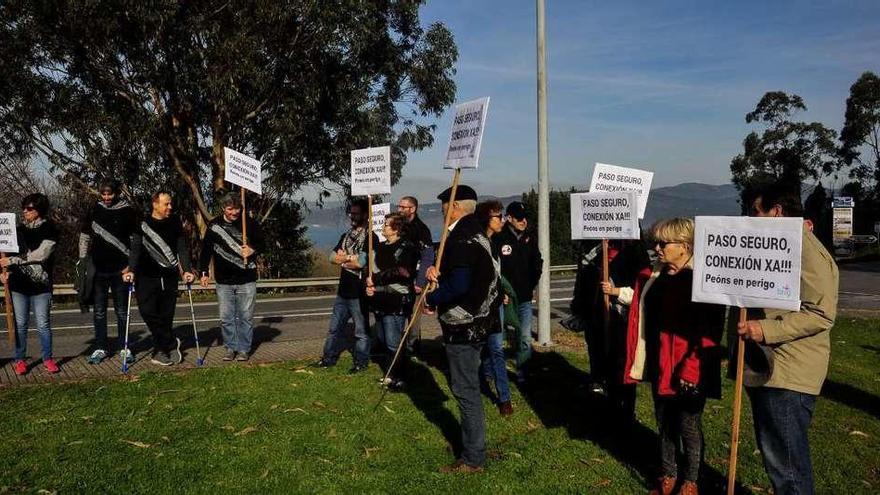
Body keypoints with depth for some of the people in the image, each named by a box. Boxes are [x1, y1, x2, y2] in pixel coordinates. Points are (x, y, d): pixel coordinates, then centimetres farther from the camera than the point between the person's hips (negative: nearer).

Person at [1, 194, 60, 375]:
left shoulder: (49, 229, -5)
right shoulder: (19, 229, 10)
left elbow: (40, 255, -15)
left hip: (40, 285, -4)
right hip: (18, 284, 4)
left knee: (43, 324, 2)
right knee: (20, 324, 8)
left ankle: (47, 358, 13)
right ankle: (20, 359, 17)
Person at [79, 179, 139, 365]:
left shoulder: (127, 212, -1)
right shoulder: (94, 211, 5)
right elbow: (85, 236, 12)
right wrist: (83, 261, 6)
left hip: (120, 270, -2)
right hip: (98, 270, 2)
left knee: (122, 312, 6)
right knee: (99, 312, 7)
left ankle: (124, 347, 15)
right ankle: (100, 348, 16)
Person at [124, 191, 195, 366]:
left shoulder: (175, 223, 6)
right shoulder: (143, 224, 0)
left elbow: (182, 248, 3)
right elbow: (136, 248, -7)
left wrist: (187, 270, -9)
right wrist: (131, 270, -20)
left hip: (169, 276, 2)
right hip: (146, 277, -2)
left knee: (166, 315, 3)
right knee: (147, 311, -14)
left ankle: (160, 352, 15)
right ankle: (172, 343, 0)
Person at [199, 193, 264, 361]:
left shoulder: (250, 223, -2)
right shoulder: (214, 225, 1)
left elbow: (261, 243, 10)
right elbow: (206, 250, 8)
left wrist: (252, 250, -11)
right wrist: (203, 272, 2)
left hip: (247, 281, -1)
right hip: (224, 281, 1)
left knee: (246, 316, 4)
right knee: (226, 317, 5)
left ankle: (244, 349, 15)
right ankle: (230, 348, 19)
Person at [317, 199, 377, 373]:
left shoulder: (371, 238, -11)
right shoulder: (346, 236, 13)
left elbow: (361, 262, -21)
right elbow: (333, 257, 5)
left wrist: (343, 258, -6)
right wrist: (351, 258, -10)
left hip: (359, 293, -7)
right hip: (343, 290, 7)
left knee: (361, 331, 5)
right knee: (335, 327, 15)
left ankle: (361, 362, 16)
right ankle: (329, 358, 27)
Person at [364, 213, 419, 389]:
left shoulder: (406, 248, -11)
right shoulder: (381, 247, 15)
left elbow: (401, 272, -25)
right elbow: (371, 268, 19)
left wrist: (375, 278, -18)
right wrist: (369, 284, -2)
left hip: (396, 303, -8)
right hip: (380, 301, 8)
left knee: (393, 344, -4)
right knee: (383, 341, 17)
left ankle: (399, 379, 10)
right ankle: (390, 374, 32)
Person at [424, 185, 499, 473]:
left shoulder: (461, 239, -20)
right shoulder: (475, 232, 13)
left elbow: (459, 286, -27)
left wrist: (431, 300, -13)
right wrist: (438, 272, 4)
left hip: (463, 326, -10)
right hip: (478, 321, 10)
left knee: (465, 390, -1)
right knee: (468, 387, 20)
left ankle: (473, 459, 9)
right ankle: (473, 444, 33)